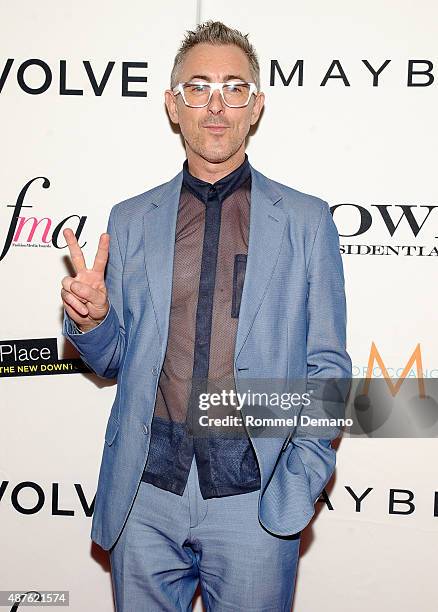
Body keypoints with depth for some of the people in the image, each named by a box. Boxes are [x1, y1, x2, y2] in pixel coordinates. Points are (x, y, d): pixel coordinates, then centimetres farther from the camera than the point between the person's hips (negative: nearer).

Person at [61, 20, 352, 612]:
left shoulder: (307, 220, 1)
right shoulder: (129, 220, 6)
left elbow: (326, 366, 2)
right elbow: (114, 360, 11)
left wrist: (302, 479, -7)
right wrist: (90, 319, -9)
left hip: (255, 496, -1)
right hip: (146, 495, 2)